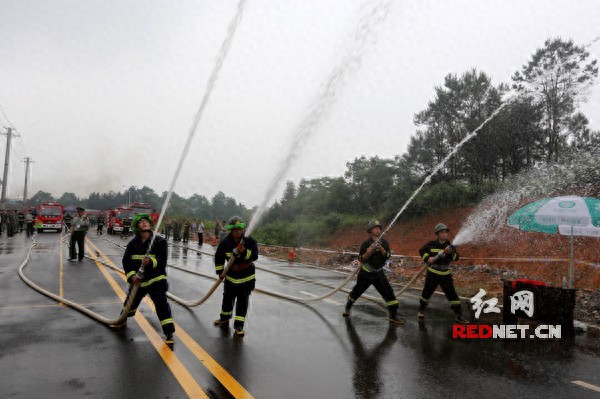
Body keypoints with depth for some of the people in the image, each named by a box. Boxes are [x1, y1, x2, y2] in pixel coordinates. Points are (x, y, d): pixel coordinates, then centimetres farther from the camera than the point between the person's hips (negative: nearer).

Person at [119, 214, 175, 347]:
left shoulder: (160, 241, -11)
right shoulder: (133, 243, -1)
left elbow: (162, 260, -15)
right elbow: (126, 261, 1)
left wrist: (151, 261, -34)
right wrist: (131, 275, -13)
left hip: (156, 279, -4)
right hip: (138, 280, 5)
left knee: (162, 304, -13)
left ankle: (169, 334, -7)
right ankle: (122, 320, 54)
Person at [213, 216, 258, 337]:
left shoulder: (250, 241, -16)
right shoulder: (225, 242, -10)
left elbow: (254, 256, -23)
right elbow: (218, 257, 3)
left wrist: (244, 251, -39)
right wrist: (220, 271, 0)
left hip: (247, 277, -2)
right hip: (231, 276, 3)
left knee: (242, 301, -1)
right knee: (228, 298, 17)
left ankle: (239, 326, 8)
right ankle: (225, 318, 41)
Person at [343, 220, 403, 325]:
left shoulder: (384, 243, 0)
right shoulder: (365, 244, -11)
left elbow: (387, 256, -9)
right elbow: (361, 259, -14)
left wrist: (381, 249, -26)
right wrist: (369, 251, -29)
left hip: (378, 273, 2)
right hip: (365, 273, -2)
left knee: (388, 292, -10)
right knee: (357, 291, 11)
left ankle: (393, 316, -3)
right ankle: (347, 308, 36)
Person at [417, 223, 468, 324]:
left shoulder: (450, 246, -2)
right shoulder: (431, 244, -6)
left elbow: (456, 258, -14)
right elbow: (422, 251, 5)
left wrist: (450, 252, -34)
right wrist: (427, 258, -12)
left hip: (445, 274, 1)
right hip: (432, 273, -1)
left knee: (452, 293, -3)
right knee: (427, 292, 9)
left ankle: (458, 315, 5)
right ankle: (421, 309, 30)